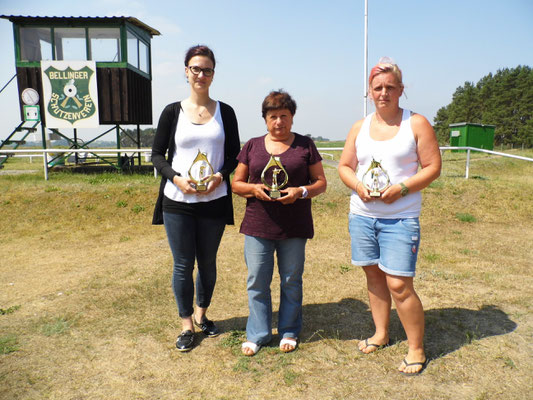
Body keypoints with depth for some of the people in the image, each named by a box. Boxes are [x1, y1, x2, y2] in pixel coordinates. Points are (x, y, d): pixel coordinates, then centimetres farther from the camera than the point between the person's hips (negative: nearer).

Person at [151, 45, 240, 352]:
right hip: (177, 202, -1)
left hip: (214, 201, 1)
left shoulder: (225, 112, 5)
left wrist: (219, 176, -12)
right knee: (183, 265, 5)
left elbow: (234, 153, 7)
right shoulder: (173, 112, 3)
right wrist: (176, 178, -14)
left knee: (208, 262, 12)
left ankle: (202, 315, 35)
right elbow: (157, 154, 4)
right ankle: (187, 325, 23)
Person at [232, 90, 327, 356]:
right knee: (257, 282, 5)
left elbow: (320, 182, 6)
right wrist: (253, 189, -11)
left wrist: (301, 192, -14)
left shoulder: (305, 145, 5)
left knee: (291, 281, 11)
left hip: (294, 228, -1)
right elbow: (236, 184, 10)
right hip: (257, 226, 1)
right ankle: (257, 334, 23)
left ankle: (289, 332, 29)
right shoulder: (252, 146, 9)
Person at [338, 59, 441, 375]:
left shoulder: (417, 123, -1)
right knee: (374, 276, 13)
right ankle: (381, 334, 33)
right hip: (362, 215, 4)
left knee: (399, 284, -7)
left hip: (401, 218, -4)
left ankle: (417, 349, 13)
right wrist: (358, 185, -9)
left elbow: (433, 167, -4)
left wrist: (402, 188, -17)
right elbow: (344, 166, 11)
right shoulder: (360, 127, 10)